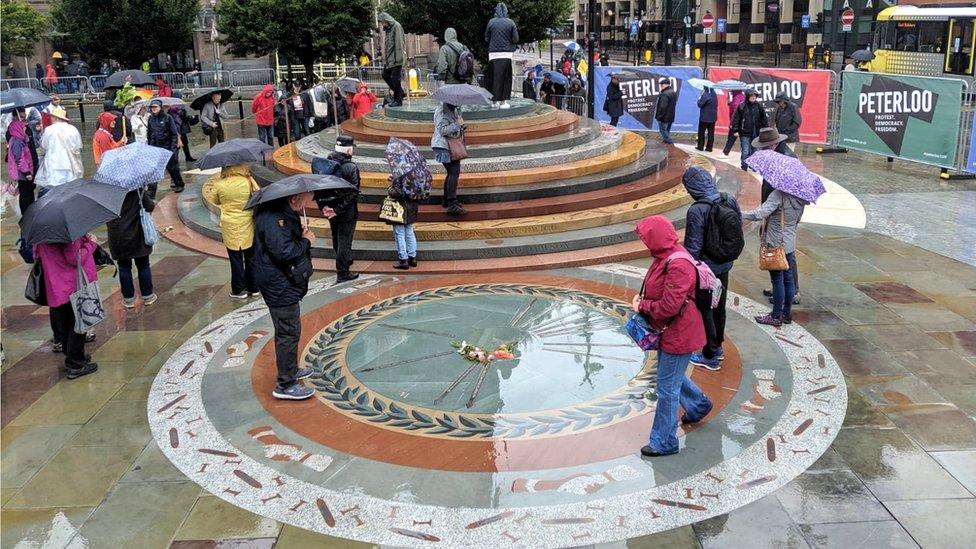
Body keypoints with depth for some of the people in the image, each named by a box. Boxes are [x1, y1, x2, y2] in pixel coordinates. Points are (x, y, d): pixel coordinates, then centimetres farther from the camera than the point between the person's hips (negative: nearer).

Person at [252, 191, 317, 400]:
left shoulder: (283, 212, 7)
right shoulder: (273, 219, -26)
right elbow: (284, 252, -32)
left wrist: (300, 232, 4)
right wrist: (306, 241, -17)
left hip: (284, 283, 11)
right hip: (280, 286, -11)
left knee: (288, 331, 24)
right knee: (289, 333, -2)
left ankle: (291, 370, 41)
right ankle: (285, 385, 7)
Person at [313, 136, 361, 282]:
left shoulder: (324, 163, -3)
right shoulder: (351, 167, -20)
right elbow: (353, 193, -23)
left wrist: (323, 206, -1)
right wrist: (338, 210, -19)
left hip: (330, 209, 6)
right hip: (347, 213, -6)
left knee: (336, 240, 23)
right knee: (345, 241, 6)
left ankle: (345, 260, 47)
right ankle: (343, 273, 15)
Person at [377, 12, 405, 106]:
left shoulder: (396, 26, -10)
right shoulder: (387, 28, 16)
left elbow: (399, 43, -16)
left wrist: (398, 59, -21)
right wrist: (385, 58, 15)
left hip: (395, 59, -9)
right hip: (389, 58, 10)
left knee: (395, 79, -7)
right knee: (385, 75, 15)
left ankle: (398, 100, 2)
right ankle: (400, 92, 25)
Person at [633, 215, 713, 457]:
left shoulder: (678, 265, -28)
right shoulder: (665, 257, 2)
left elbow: (669, 306, -30)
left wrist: (642, 306, -15)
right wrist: (642, 300, -2)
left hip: (678, 334, -10)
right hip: (668, 331, 10)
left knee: (667, 388, 1)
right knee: (670, 374, 29)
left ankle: (664, 442, 15)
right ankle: (699, 405, 53)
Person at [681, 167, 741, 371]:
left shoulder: (696, 211, -26)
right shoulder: (730, 201, -5)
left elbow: (693, 247, -21)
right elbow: (739, 233, 5)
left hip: (705, 269, -7)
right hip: (725, 266, 7)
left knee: (704, 310, 9)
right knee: (719, 306, 22)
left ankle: (710, 356, 20)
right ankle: (717, 347, 40)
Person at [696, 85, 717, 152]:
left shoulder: (705, 95, -19)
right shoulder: (714, 95, 6)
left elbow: (700, 104, -18)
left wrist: (699, 98, 0)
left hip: (704, 117, -6)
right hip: (713, 117, 6)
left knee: (701, 132, 7)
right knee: (711, 133, 7)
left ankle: (700, 146, 10)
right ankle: (709, 147, 9)